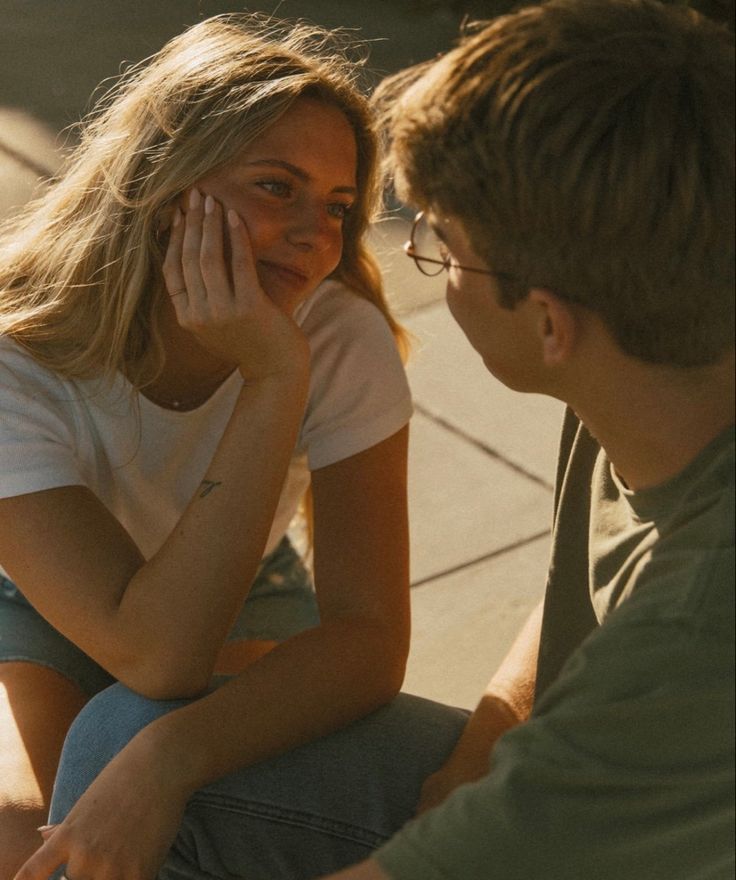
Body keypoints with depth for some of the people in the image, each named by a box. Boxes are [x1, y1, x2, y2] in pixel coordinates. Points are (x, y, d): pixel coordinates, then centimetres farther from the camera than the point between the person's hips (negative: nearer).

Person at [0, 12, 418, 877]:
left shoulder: (343, 341, -29)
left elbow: (370, 638, -32)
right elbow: (157, 655, -43)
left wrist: (171, 759, -48)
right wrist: (274, 381, -48)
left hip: (243, 593, 3)